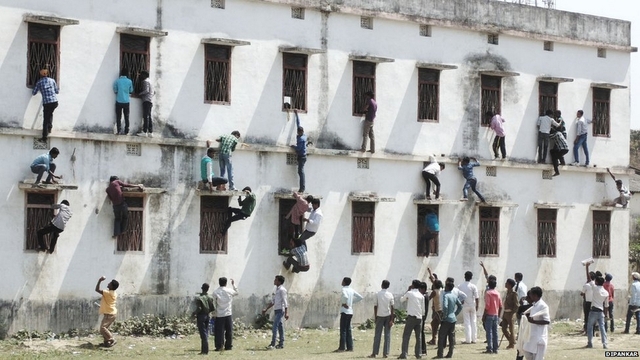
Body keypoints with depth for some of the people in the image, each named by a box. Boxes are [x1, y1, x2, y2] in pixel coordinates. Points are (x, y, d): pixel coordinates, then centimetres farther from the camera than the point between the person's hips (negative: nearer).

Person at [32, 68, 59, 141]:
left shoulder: (39, 82, 6)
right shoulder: (52, 80, 10)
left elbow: (33, 93, 12)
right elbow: (57, 91, 16)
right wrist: (58, 89, 38)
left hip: (46, 103, -2)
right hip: (55, 102, 2)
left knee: (45, 120, 5)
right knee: (50, 114, 31)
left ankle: (44, 137, 3)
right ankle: (49, 128, 22)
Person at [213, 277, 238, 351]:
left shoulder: (215, 292, -4)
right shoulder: (229, 291, -1)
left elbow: (214, 304, -1)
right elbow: (236, 292, 21)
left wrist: (214, 314, 8)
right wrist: (233, 284, 30)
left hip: (219, 315, -1)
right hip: (228, 314, 1)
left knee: (219, 331, -1)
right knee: (229, 331, 9)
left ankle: (219, 346, -6)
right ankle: (228, 346, 11)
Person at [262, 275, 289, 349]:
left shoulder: (282, 290, -10)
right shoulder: (276, 290, 17)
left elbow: (285, 302, -15)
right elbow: (273, 301, 24)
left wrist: (286, 313, -20)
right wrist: (266, 309, 22)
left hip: (280, 310, -9)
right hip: (276, 310, 9)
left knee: (275, 327, -13)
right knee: (280, 326, 10)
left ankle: (273, 344, -15)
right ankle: (281, 344, 13)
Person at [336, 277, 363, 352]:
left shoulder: (344, 289, -12)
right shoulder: (352, 290, 11)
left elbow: (345, 297, -33)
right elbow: (360, 297, 16)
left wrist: (344, 303, -17)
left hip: (345, 312, -8)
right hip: (350, 312, 8)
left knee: (343, 330, -5)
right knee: (348, 330, 11)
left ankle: (342, 347, -5)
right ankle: (350, 347, 10)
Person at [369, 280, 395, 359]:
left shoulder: (378, 294, -3)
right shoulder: (390, 295, -1)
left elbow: (375, 306, -2)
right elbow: (392, 307, -4)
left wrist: (375, 317, 7)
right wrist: (392, 319, -2)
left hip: (380, 316, -1)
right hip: (388, 316, 1)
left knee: (377, 334, 3)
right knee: (387, 335, 4)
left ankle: (375, 353, -1)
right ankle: (385, 353, 0)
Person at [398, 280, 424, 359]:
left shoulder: (409, 293, -4)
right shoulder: (421, 295, 9)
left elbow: (401, 300, 12)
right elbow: (423, 306, 12)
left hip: (411, 317, -5)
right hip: (419, 317, 5)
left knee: (406, 336, -5)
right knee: (418, 337, 12)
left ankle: (404, 354, -14)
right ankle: (418, 354, 11)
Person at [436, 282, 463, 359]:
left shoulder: (446, 296, -13)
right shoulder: (454, 296, 10)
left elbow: (445, 306, -27)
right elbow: (460, 306, 16)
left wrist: (444, 315, -16)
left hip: (446, 320, -7)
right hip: (453, 319, 7)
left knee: (441, 336, -1)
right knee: (451, 337, 8)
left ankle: (440, 354, -3)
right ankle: (450, 354, 9)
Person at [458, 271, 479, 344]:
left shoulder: (460, 286, -5)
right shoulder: (473, 287, -7)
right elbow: (476, 297, -7)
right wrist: (477, 306, 4)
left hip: (465, 306, 0)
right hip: (472, 305, 0)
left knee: (467, 323, 3)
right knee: (473, 322, 9)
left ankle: (468, 340, -1)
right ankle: (474, 339, 9)